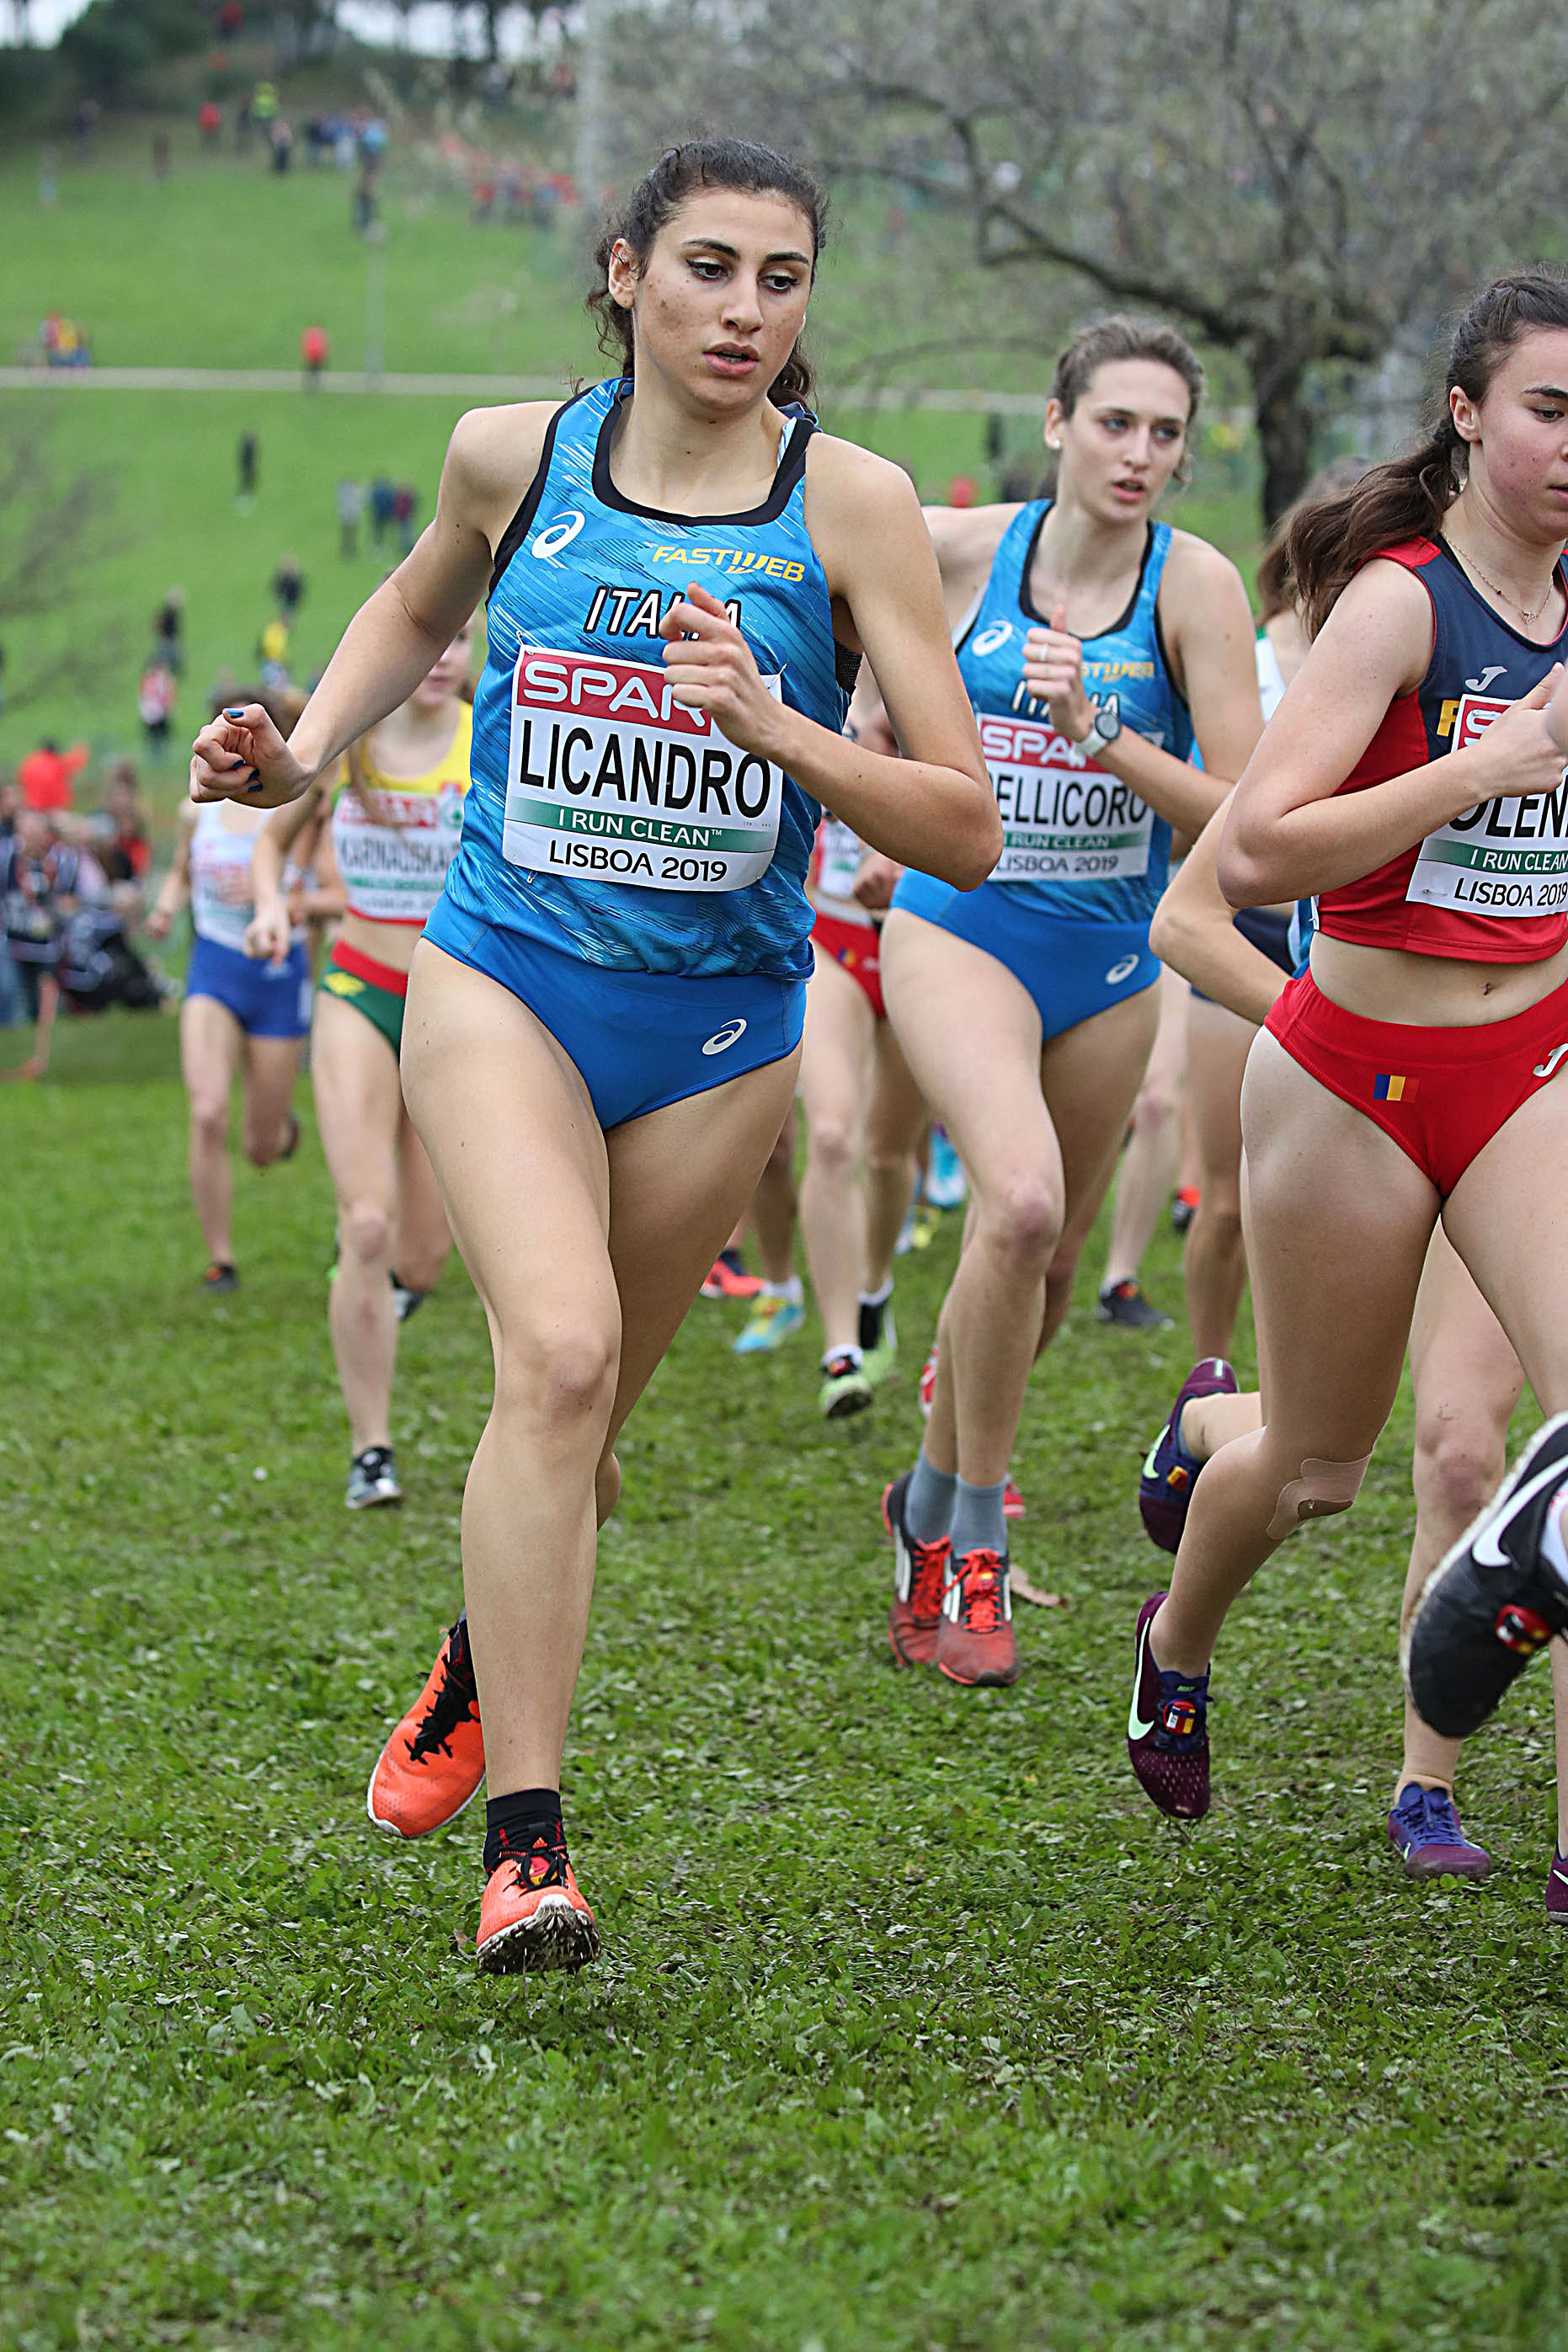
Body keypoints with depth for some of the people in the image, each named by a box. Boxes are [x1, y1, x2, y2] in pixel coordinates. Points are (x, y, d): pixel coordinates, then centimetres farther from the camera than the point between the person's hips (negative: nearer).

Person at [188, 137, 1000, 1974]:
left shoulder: (849, 502, -9)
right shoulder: (513, 456, -3)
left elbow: (964, 831, -11)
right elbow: (419, 605, 22)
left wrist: (774, 724, -25)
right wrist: (303, 752, 5)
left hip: (718, 1028, 1)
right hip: (502, 980, -1)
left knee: (577, 1422, 13)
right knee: (558, 1349, -24)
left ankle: (478, 1666, 46)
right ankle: (524, 1840, -22)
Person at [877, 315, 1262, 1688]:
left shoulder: (1195, 584, -9)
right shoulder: (958, 550, -7)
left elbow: (1241, 815, -13)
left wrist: (1101, 736, -23)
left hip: (1111, 956, 2)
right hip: (959, 929, -2)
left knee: (1045, 1268, 13)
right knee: (1019, 1201, -27)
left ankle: (934, 1508, 41)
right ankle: (973, 1543, -12)